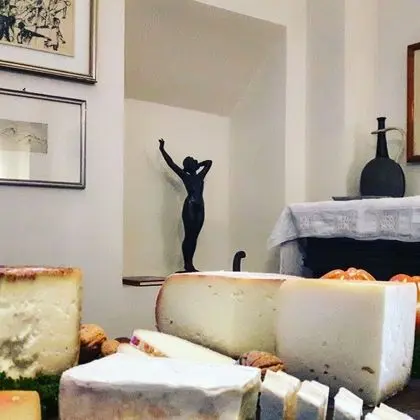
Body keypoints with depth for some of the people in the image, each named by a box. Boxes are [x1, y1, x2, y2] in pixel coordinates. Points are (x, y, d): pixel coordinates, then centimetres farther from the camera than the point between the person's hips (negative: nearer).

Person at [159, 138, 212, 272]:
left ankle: (190, 264, 9)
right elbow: (171, 164, 2)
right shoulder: (185, 176, 4)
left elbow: (209, 162, 33)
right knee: (188, 236, -4)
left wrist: (197, 165, 30)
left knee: (194, 237, 6)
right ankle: (187, 264, -1)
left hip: (200, 207, 6)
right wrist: (162, 150, 5)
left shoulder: (200, 176, 20)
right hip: (189, 207, -6)